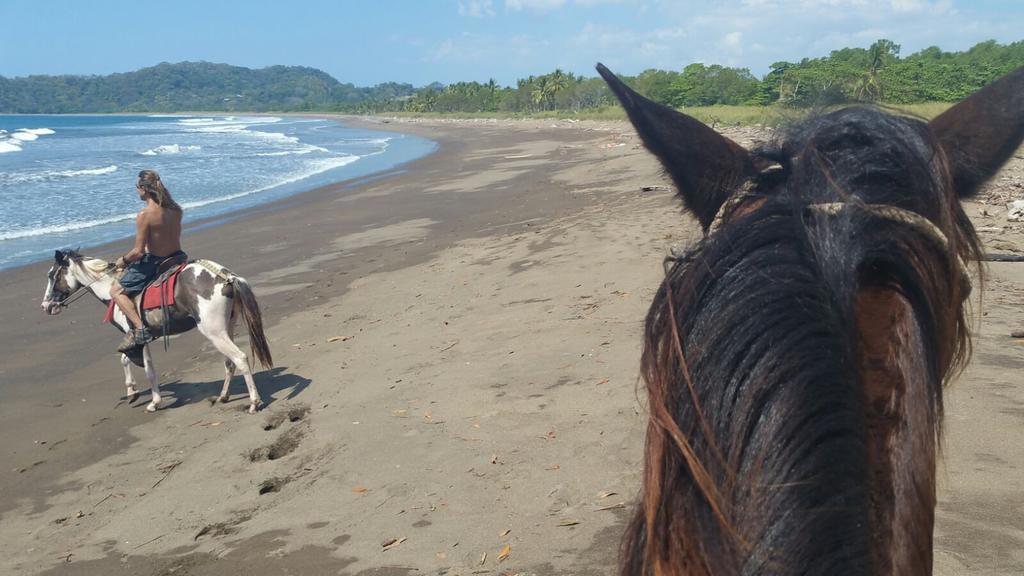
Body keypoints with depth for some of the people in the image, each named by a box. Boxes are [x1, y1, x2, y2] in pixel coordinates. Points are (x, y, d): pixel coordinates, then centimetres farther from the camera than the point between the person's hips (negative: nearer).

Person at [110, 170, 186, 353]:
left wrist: (123, 260, 2)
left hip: (154, 263, -7)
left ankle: (140, 329, -5)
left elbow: (138, 251, -19)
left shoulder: (144, 215, -21)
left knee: (116, 291, 9)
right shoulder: (175, 210, -2)